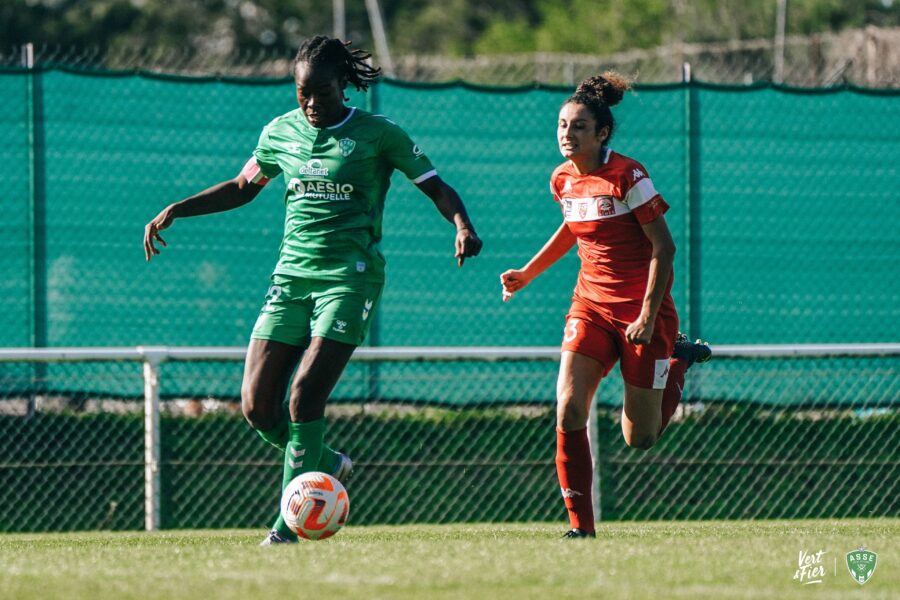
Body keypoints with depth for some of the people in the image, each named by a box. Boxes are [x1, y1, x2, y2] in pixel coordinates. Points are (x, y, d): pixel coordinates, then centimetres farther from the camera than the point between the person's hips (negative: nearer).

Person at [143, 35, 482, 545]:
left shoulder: (377, 134, -3)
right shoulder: (281, 133, 9)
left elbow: (437, 188, 0)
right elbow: (243, 187, 24)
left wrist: (462, 225, -21)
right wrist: (174, 212, 17)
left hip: (351, 277, -5)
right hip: (292, 274, 5)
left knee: (305, 394, -19)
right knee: (257, 404, -4)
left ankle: (290, 522, -11)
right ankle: (327, 465, 23)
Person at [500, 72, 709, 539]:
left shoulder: (628, 176, -16)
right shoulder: (563, 180, 3)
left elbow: (663, 246, -14)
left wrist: (648, 316, -19)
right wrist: (528, 273, 21)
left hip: (640, 311, -5)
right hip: (590, 304, 5)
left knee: (639, 440, 1)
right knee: (568, 409, -17)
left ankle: (680, 361, 29)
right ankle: (580, 525, -9)